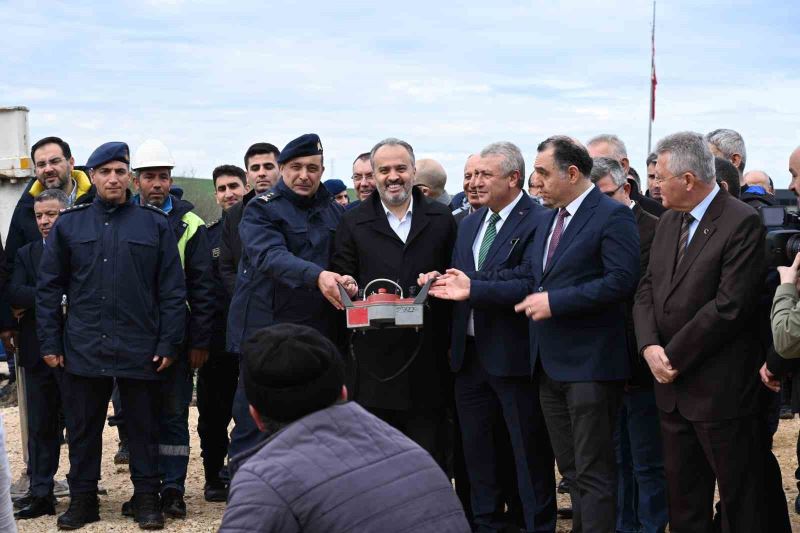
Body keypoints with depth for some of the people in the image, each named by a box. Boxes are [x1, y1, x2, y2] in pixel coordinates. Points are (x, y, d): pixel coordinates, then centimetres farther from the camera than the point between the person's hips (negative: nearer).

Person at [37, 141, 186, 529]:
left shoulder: (155, 224, 3)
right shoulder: (69, 224, 5)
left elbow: (173, 289, 1)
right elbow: (48, 288, 6)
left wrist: (168, 342, -4)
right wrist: (49, 342, 0)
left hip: (140, 350, -1)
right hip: (83, 348, 1)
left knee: (144, 427, 6)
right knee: (82, 428, 8)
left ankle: (147, 499, 17)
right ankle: (82, 498, 19)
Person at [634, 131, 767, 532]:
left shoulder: (742, 223, -14)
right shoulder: (669, 222, 11)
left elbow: (729, 307, -20)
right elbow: (648, 289, 10)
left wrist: (674, 357, -15)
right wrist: (650, 346, -7)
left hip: (720, 390, -8)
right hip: (673, 384, 8)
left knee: (740, 500, 3)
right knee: (682, 498, 15)